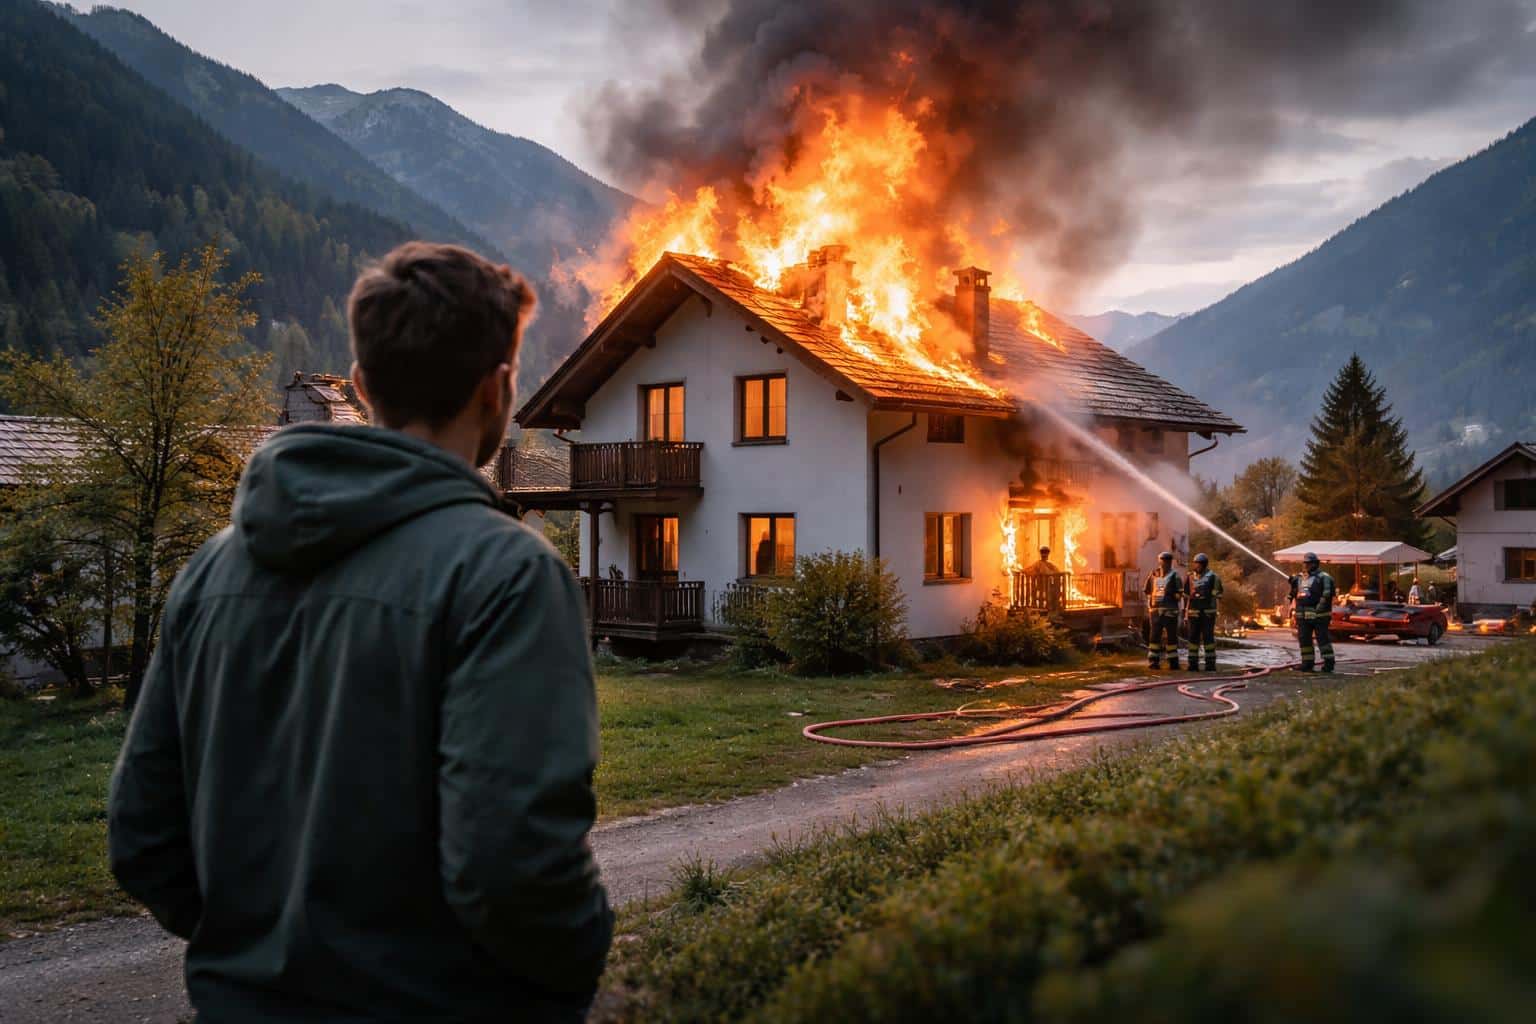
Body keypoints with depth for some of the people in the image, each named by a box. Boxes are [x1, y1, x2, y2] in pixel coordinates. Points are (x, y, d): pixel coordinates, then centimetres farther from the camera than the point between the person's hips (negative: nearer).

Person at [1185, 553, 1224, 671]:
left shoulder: (1212, 577, -2)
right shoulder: (1191, 577, 11)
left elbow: (1218, 594, -2)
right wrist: (1184, 611, 11)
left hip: (1208, 612, -4)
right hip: (1193, 612, 4)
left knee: (1208, 638, -5)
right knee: (1193, 638, 3)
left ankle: (1210, 664, 0)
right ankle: (1193, 663, 9)